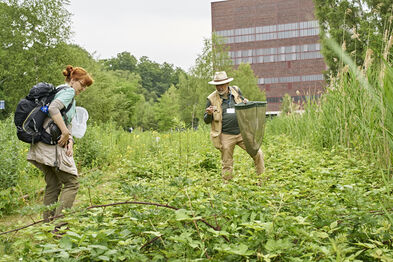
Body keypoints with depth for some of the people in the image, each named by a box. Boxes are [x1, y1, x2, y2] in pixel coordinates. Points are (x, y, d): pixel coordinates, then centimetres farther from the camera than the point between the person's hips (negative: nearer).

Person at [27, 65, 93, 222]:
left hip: (43, 145, 10)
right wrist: (66, 133, -22)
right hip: (53, 144, -10)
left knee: (53, 186, 14)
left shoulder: (58, 90, 24)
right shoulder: (68, 91, -6)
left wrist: (69, 139, 2)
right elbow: (53, 108, -25)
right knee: (71, 183, -4)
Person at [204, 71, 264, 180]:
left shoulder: (236, 91, 3)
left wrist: (246, 102, -1)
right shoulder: (212, 99, -2)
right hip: (226, 136, -2)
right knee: (227, 165, 6)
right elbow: (206, 120, 4)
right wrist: (209, 114, -19)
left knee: (257, 153, -1)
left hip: (242, 132, 2)